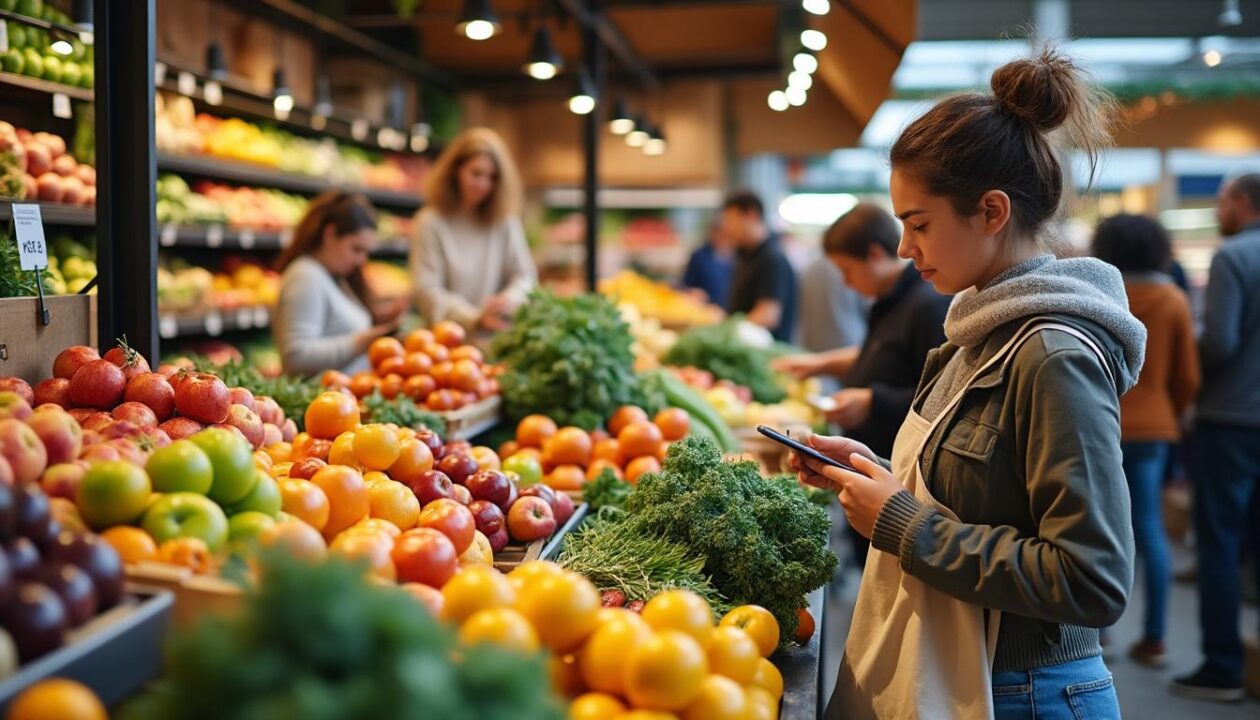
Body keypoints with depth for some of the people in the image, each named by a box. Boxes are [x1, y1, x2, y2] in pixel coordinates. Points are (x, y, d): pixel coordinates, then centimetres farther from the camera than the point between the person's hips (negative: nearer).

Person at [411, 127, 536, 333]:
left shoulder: (505, 220, 11)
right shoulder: (430, 222, 0)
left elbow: (525, 275, 9)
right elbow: (427, 291, -8)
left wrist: (510, 299, -15)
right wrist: (475, 319, -23)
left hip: (497, 334, 3)